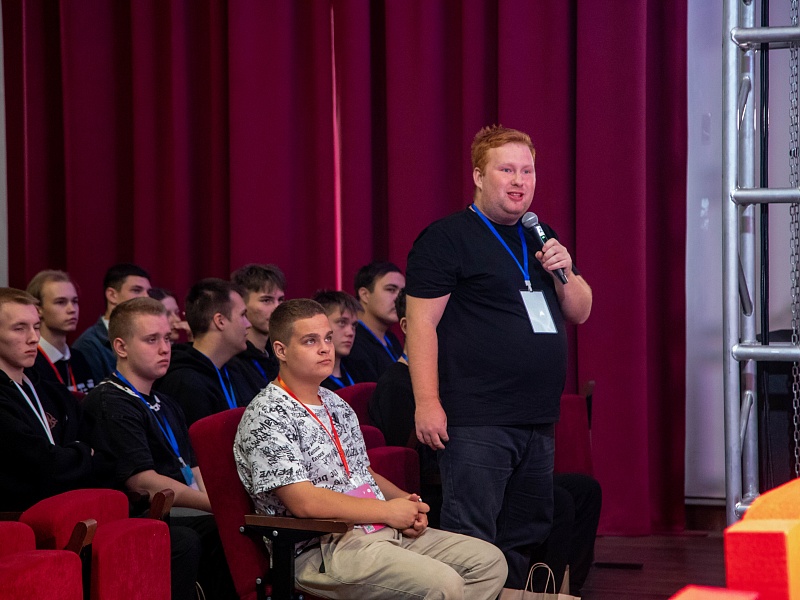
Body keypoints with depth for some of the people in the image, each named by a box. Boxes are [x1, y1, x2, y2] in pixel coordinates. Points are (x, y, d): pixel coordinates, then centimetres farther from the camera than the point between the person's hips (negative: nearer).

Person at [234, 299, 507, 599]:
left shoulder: (337, 406, 19)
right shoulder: (266, 418, -10)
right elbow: (303, 501, -19)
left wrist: (407, 504, 4)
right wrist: (388, 511, -14)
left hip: (386, 530, 9)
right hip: (323, 549, -9)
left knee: (489, 561, -1)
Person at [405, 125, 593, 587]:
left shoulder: (542, 238, 18)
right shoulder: (448, 238, -5)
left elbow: (580, 312, 19)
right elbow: (422, 323, -10)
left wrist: (563, 272, -2)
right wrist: (427, 402, -18)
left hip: (539, 422, 8)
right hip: (476, 424, -8)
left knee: (525, 538, 13)